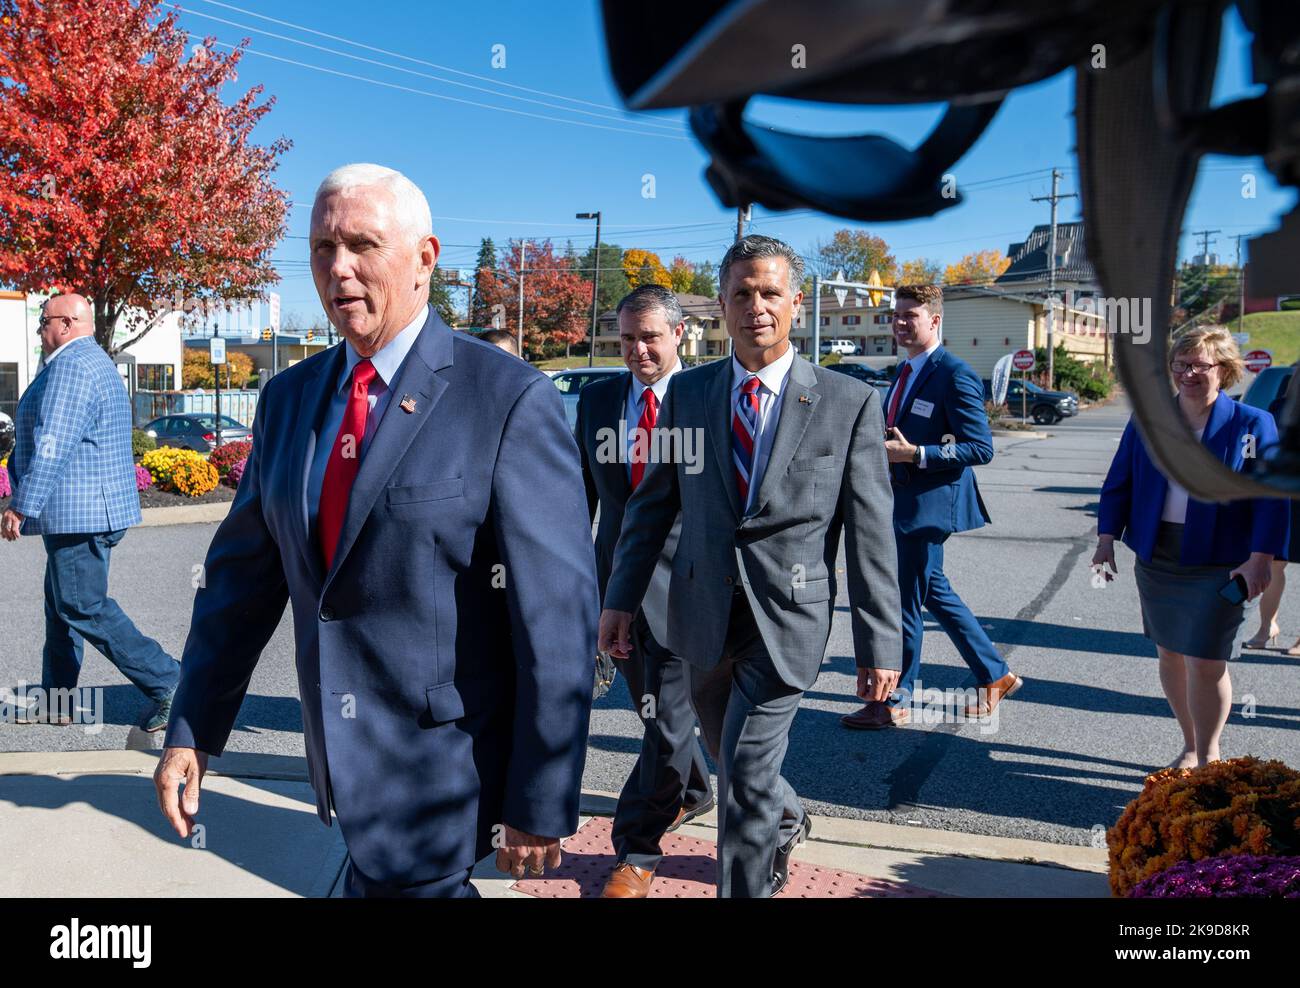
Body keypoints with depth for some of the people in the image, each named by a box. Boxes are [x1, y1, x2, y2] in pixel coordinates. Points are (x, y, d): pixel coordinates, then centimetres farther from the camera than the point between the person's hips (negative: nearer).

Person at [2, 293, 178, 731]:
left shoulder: (71, 367, -15)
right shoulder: (98, 363, 19)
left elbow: (51, 446, -22)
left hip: (78, 510, -11)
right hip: (93, 509, 11)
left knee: (84, 608, -8)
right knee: (61, 607, 15)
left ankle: (168, 684, -8)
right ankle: (56, 703, 23)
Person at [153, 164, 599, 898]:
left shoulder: (509, 400, -16)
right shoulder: (290, 398, 5)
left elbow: (558, 611, -17)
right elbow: (244, 575, 9)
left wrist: (544, 802, -15)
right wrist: (192, 729, 8)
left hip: (445, 762, -6)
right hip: (344, 754, 6)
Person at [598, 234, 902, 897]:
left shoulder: (849, 402, -5)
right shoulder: (687, 392, 4)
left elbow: (870, 532, -5)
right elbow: (652, 501, 9)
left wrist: (879, 645, -7)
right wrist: (621, 596, 5)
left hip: (787, 617, -4)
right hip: (705, 612, 4)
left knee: (745, 776, -6)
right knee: (733, 761, 22)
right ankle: (786, 822, 54)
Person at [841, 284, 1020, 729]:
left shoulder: (955, 375, -15)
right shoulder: (905, 371, 13)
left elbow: (981, 448, -19)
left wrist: (914, 454, -25)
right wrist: (885, 446, 4)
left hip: (929, 504, -10)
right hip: (903, 500, 10)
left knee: (905, 602, -1)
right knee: (933, 592, 18)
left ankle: (895, 703, 14)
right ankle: (995, 675, 32)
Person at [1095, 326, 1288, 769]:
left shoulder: (1252, 425, -4)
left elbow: (1271, 499, -6)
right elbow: (1118, 484, 8)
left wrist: (1259, 559, -13)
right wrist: (1106, 540, 0)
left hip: (1218, 567, -4)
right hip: (1156, 560, 4)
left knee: (1205, 663, -4)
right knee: (1170, 655, 12)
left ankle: (1208, 758, 16)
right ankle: (1191, 748, 30)